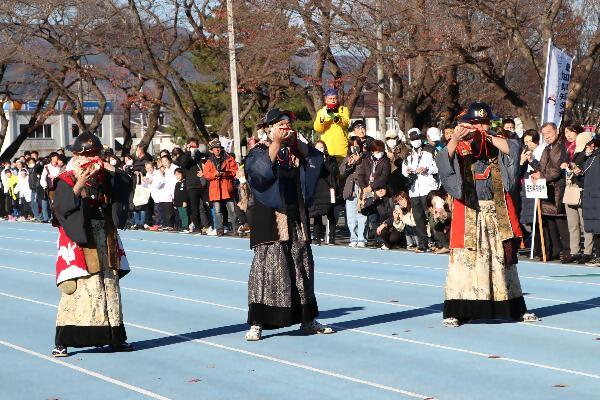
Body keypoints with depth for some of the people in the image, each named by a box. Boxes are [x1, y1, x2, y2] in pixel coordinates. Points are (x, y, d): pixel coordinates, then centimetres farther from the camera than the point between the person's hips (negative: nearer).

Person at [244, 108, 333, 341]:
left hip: (296, 216, 6)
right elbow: (261, 170, -22)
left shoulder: (296, 150, 13)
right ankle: (257, 324, -7)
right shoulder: (259, 152, -3)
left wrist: (295, 140, -7)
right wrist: (277, 143, -22)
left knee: (303, 265, 8)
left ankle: (307, 320, 18)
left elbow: (316, 157, 1)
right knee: (266, 265, -10)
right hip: (270, 218, -6)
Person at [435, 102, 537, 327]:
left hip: (497, 213, 3)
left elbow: (513, 148, -9)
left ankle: (515, 308, 21)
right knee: (464, 258, -8)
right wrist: (455, 139, -38)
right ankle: (454, 312, -6)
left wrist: (487, 137, -19)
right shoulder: (460, 148, 2)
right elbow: (443, 160, -20)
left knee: (503, 258, 11)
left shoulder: (496, 146, 11)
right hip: (468, 214, -3)